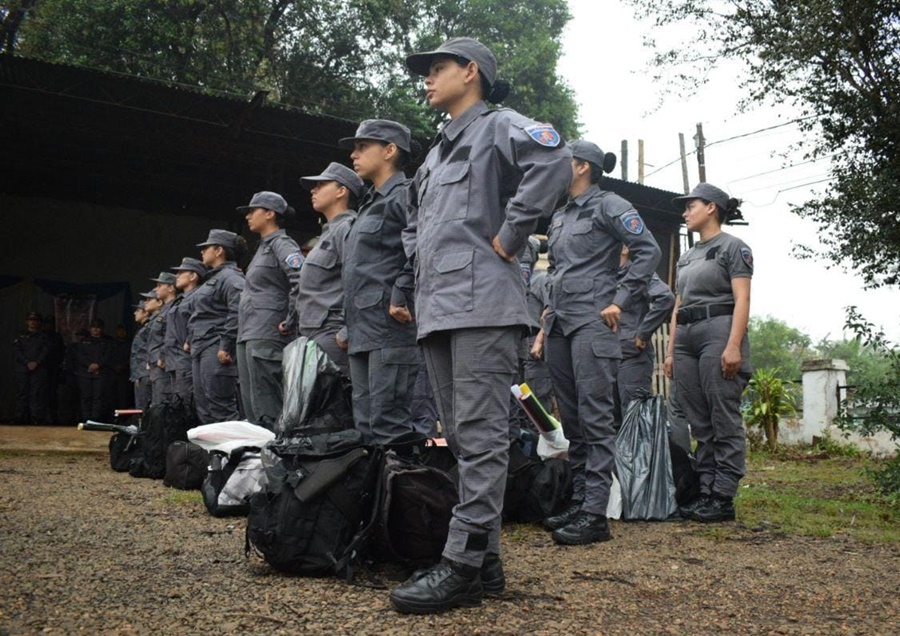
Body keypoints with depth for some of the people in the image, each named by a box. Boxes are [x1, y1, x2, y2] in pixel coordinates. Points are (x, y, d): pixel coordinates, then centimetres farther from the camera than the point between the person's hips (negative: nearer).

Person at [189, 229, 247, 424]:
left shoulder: (230, 277, -10)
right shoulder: (213, 278, 22)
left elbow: (237, 312, -21)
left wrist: (226, 346, -23)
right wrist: (191, 341, 21)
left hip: (216, 350, -11)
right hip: (201, 349, 11)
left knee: (220, 407, -11)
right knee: (203, 406, 10)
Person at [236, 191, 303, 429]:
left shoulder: (281, 244, -8)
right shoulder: (263, 247, 22)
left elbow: (303, 280, -24)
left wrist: (290, 322, -18)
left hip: (266, 338, -10)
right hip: (248, 336, 10)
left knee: (266, 409, -9)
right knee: (251, 407, 10)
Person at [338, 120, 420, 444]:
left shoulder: (405, 195, -5)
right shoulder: (370, 203, 25)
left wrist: (401, 298, -20)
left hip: (391, 330, -10)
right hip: (363, 332, 10)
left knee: (387, 427, -10)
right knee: (365, 426, 10)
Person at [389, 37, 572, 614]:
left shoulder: (499, 126, 3)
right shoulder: (436, 155, 29)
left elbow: (554, 160, -19)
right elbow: (413, 224, 40)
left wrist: (509, 236, -16)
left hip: (482, 303, -9)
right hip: (437, 309, 9)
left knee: (480, 436, -10)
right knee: (462, 438, 7)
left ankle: (464, 565, -10)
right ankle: (486, 559, 12)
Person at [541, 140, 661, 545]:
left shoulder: (609, 206, -2)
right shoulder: (559, 216, 21)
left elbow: (648, 250, -10)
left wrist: (620, 301, -14)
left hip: (592, 321, -8)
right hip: (559, 323, 8)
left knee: (595, 417, -11)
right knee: (571, 418, 9)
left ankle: (594, 515, -12)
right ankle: (578, 501, 15)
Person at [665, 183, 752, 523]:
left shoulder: (733, 246, 2)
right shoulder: (686, 258, 23)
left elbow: (742, 299, -8)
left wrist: (734, 345, -18)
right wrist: (671, 351, 15)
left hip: (718, 332, -8)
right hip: (685, 338, 8)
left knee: (724, 421, -6)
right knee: (700, 423, 6)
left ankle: (723, 498, -5)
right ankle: (706, 492, 9)